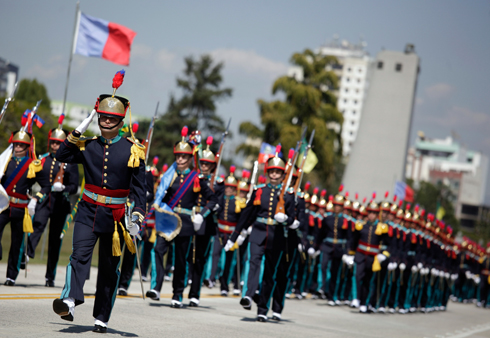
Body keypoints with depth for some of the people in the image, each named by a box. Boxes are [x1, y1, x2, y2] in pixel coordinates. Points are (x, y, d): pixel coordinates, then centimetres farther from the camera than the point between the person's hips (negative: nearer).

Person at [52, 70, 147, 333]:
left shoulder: (132, 150, 0)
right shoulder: (88, 146, 8)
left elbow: (139, 186, -1)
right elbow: (62, 156, 0)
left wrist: (137, 215, -10)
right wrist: (79, 131, -5)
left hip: (115, 216, -1)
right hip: (88, 212, 1)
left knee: (109, 267, 6)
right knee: (79, 255, -20)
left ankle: (102, 318, 13)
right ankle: (70, 301, -37)